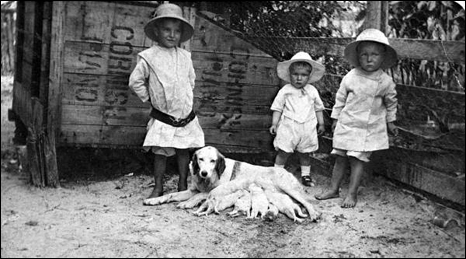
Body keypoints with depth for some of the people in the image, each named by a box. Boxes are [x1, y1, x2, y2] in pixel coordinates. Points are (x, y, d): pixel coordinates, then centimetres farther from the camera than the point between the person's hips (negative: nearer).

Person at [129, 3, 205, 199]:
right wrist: (149, 97, -2)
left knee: (183, 151, 9)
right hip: (163, 117, -3)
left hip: (186, 115, 4)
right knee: (160, 153, 0)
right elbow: (135, 81, -3)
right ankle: (158, 188, 10)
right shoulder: (148, 57, -8)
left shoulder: (185, 56, 5)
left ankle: (183, 186, 20)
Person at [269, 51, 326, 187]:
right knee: (283, 153, 1)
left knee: (304, 154, 13)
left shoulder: (312, 91, 4)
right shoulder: (285, 90, -4)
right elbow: (277, 108, -1)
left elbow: (318, 108, 14)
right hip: (288, 127, -2)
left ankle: (305, 175, 27)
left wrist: (321, 124, 15)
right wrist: (274, 124, -7)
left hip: (307, 128, 2)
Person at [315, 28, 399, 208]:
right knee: (340, 158, 8)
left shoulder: (385, 81, -6)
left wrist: (390, 122, 17)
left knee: (357, 160, -5)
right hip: (346, 124, 2)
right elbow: (340, 98, 7)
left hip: (369, 128, -2)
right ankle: (334, 189, 20)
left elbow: (391, 102, 10)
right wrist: (336, 118, 11)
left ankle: (352, 194, 5)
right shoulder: (350, 77, -5)